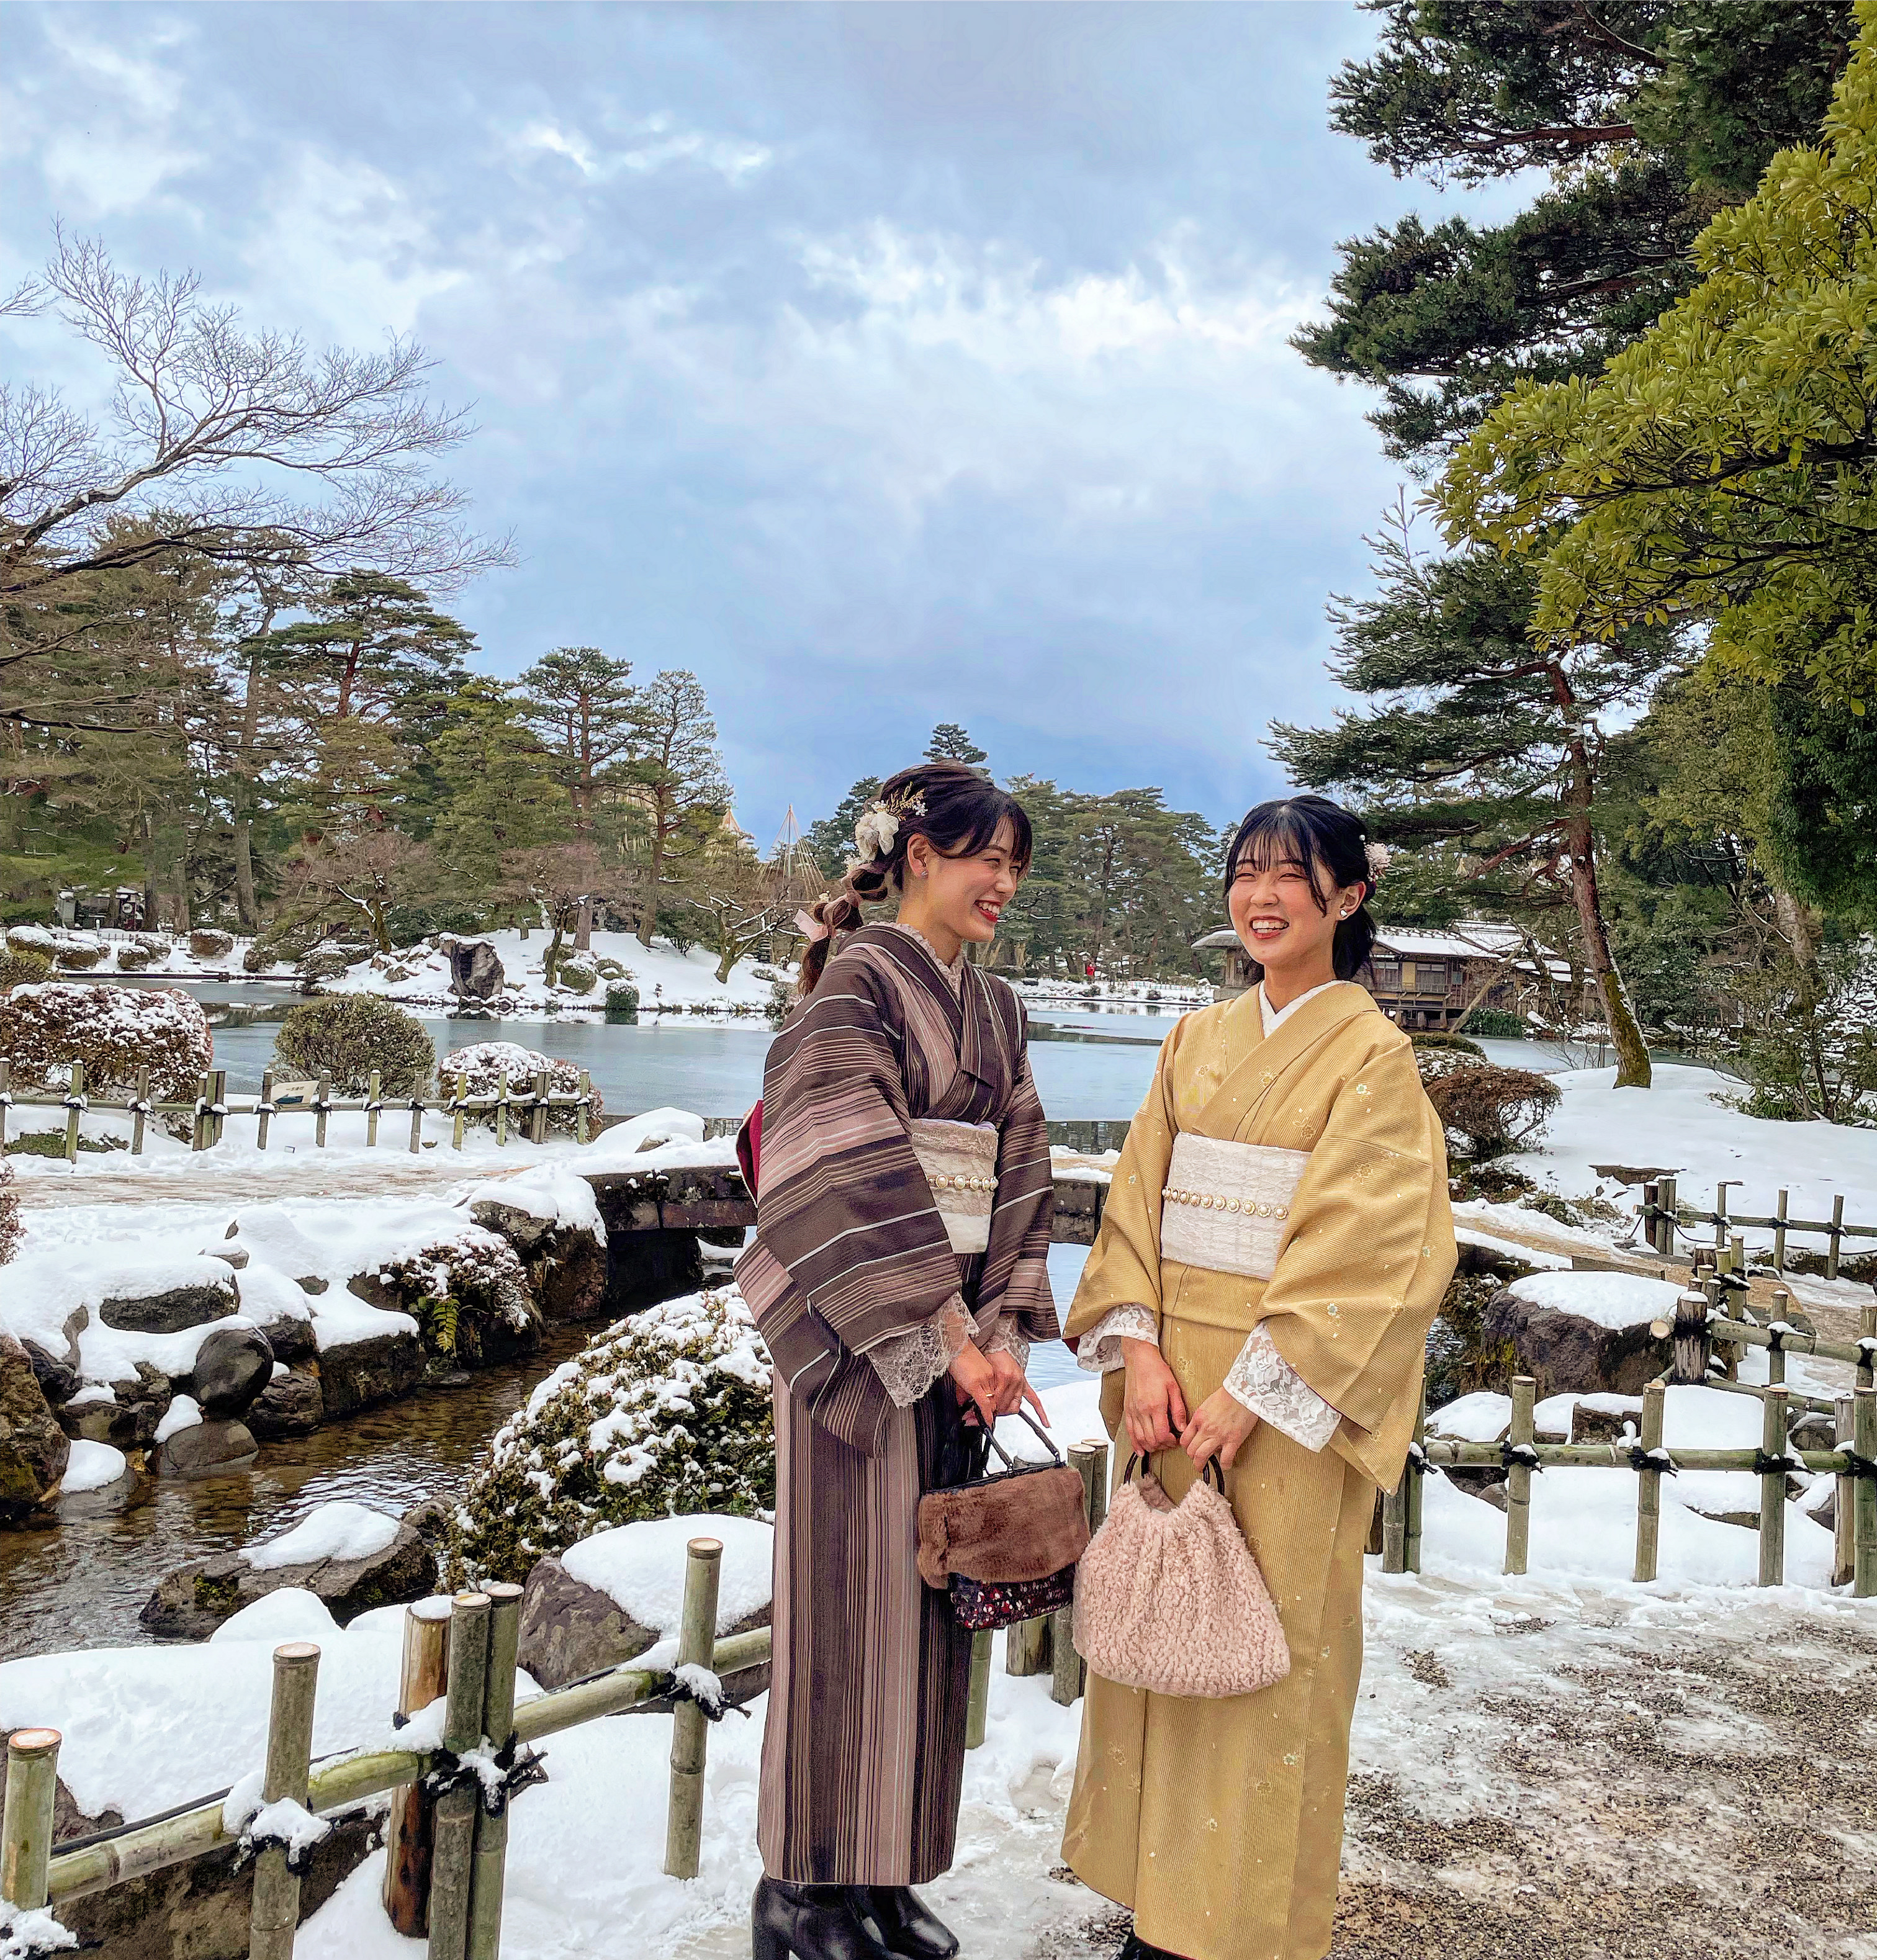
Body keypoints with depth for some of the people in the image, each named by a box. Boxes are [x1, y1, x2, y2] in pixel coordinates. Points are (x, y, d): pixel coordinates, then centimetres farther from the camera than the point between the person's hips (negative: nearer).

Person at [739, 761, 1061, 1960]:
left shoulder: (995, 1008, 13)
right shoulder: (858, 981, -9)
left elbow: (1019, 1178, 9)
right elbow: (854, 1176, -17)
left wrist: (1003, 1328, -3)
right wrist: (946, 1334, -17)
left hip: (958, 1340, 7)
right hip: (858, 1339, -7)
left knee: (932, 1597, 13)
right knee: (847, 1595, 4)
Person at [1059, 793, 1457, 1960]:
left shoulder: (1373, 1055, -7)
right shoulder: (1199, 1041, 9)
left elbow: (1360, 1252, -13)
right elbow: (1138, 1202, 6)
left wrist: (1252, 1392, -17)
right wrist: (1138, 1348, -6)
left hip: (1290, 1405, -5)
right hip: (1172, 1385, 5)